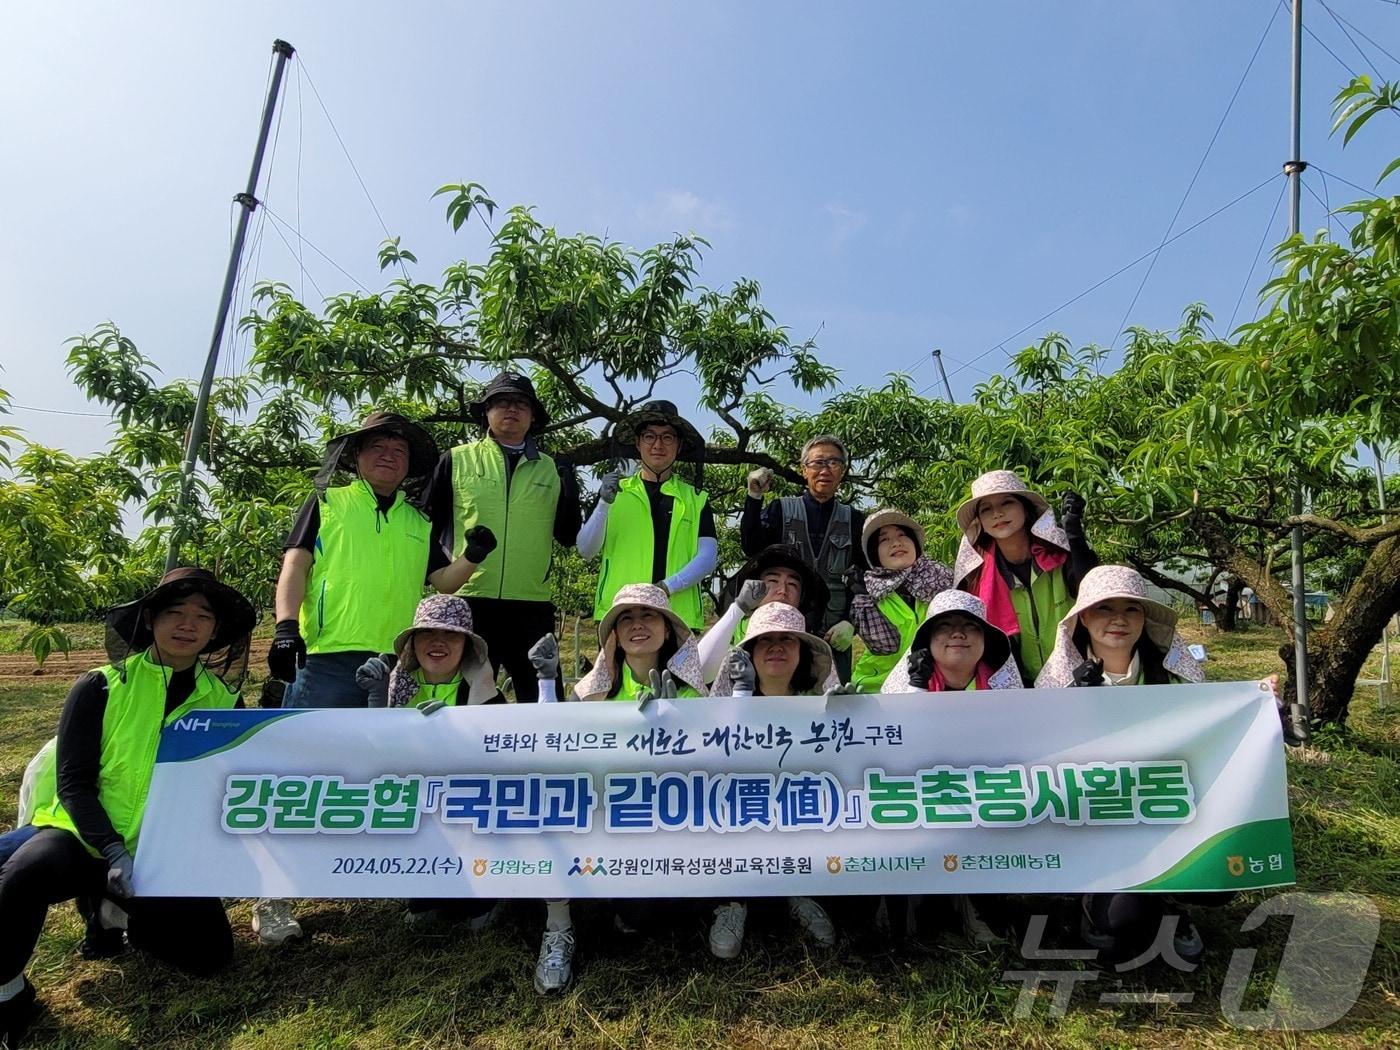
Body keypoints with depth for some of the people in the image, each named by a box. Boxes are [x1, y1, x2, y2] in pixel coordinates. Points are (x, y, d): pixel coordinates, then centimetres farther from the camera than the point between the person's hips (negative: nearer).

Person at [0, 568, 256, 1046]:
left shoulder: (223, 701, 0)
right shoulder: (100, 688, -7)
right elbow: (73, 784, -11)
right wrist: (114, 853, -23)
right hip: (82, 836, -2)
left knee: (211, 953, -12)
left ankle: (124, 915, 18)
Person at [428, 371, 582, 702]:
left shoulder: (551, 469, 12)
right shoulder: (457, 460, 7)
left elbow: (569, 537, 10)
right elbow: (429, 525, 10)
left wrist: (570, 495, -5)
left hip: (533, 606, 2)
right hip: (467, 603, -1)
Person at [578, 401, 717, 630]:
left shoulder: (696, 499, 13)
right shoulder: (615, 491, 12)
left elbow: (708, 558, 5)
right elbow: (585, 549, 5)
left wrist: (667, 587, -10)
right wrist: (604, 503, -10)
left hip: (679, 617, 0)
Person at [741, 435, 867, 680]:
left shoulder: (853, 520, 9)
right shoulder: (781, 510, 6)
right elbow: (752, 549, -8)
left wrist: (851, 622, -2)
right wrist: (754, 498, -17)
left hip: (834, 633, 1)